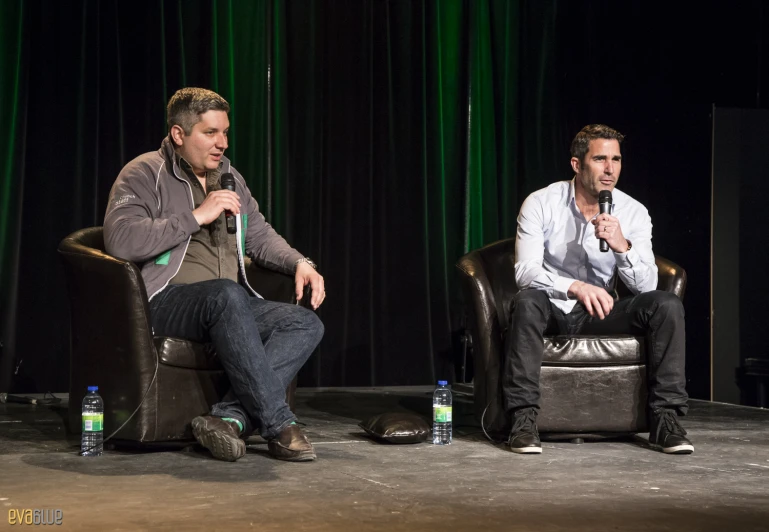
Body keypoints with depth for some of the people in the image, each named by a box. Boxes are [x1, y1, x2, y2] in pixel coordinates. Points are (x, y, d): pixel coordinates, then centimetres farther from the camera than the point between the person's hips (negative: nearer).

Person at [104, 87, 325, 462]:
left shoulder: (228, 176, 20)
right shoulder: (145, 174, -3)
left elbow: (259, 235, 27)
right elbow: (120, 239, -19)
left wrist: (299, 263, 6)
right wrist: (197, 216, -17)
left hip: (230, 305, 7)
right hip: (165, 302, -7)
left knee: (307, 323, -17)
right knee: (227, 294, -39)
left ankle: (230, 417, -34)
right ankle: (277, 425, -36)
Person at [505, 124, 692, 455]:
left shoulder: (634, 213, -4)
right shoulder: (541, 204, -10)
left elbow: (646, 287, -10)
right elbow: (525, 271, -21)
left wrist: (622, 246, -29)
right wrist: (575, 287, -38)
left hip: (598, 315, 3)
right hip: (551, 310, -2)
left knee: (667, 305, -20)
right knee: (527, 301, -37)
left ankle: (665, 421, -18)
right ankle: (523, 420, -32)